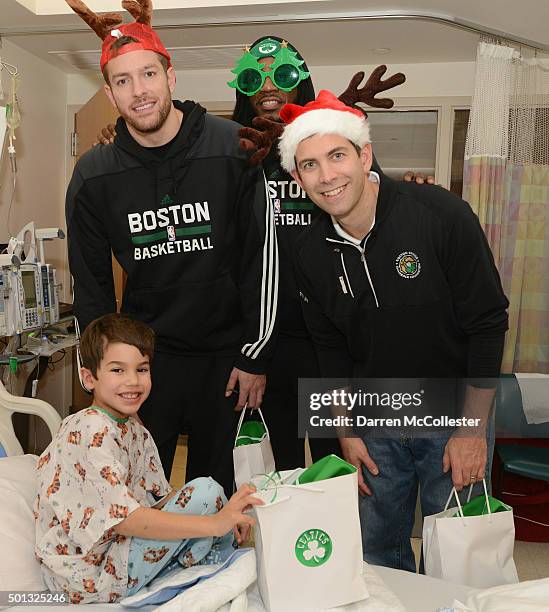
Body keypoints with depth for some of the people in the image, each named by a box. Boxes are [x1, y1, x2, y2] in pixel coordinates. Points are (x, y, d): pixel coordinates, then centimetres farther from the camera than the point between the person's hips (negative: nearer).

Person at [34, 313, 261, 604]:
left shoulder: (132, 426, 7)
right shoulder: (92, 430, -22)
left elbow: (160, 497, 7)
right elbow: (121, 518, -30)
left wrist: (225, 515, -9)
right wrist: (215, 523, -33)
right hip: (92, 576, -9)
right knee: (206, 491, -17)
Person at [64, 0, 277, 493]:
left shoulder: (232, 148, -11)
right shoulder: (94, 174, -3)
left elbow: (262, 258, -9)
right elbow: (91, 282, 6)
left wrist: (257, 356, -7)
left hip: (226, 354, -1)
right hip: (145, 356, 2)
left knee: (214, 486, 14)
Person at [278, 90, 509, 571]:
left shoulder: (441, 214, -18)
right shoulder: (311, 252, -5)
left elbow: (487, 324, -14)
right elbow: (331, 349, 5)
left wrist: (474, 429, -13)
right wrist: (346, 432, 3)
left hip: (455, 415, -3)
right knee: (378, 555, 17)